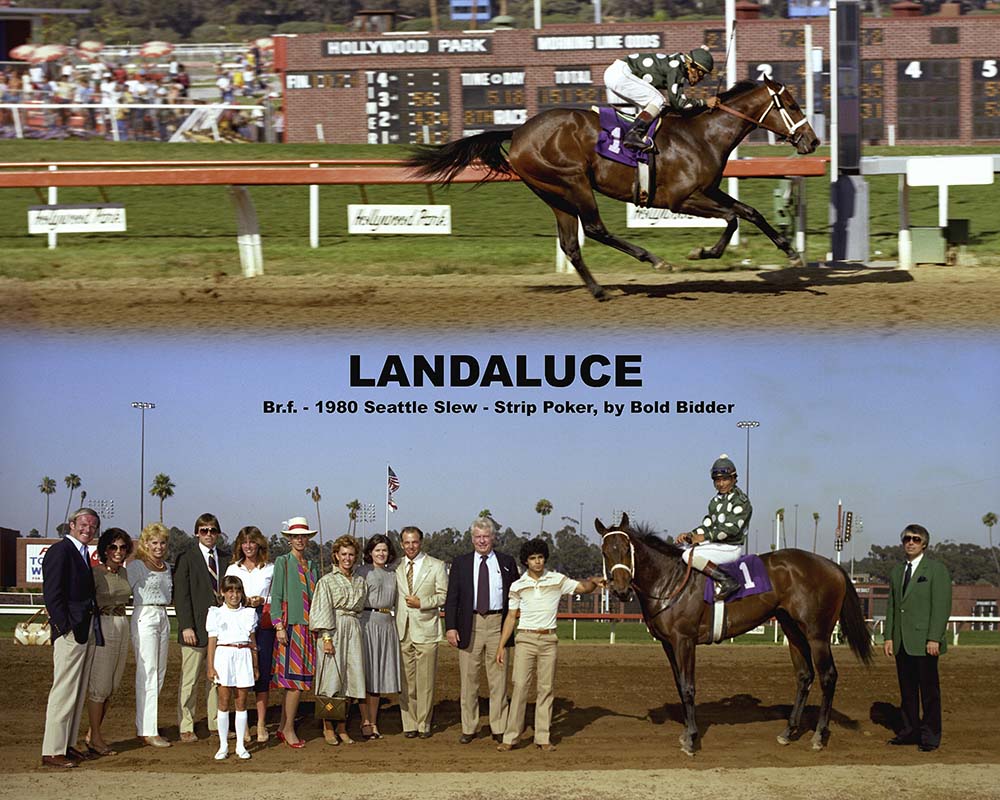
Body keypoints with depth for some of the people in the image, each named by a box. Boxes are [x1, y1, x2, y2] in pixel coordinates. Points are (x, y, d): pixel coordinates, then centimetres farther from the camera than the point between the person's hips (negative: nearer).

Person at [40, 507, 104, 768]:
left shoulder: (84, 554, 18)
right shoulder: (60, 551, -9)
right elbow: (52, 594, -15)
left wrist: (95, 628, 10)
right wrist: (65, 627, -18)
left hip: (87, 631, 9)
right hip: (70, 631, -9)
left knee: (78, 692, 12)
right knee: (64, 691, -8)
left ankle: (68, 745, 17)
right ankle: (52, 751, -6)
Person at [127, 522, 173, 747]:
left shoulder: (166, 567, 14)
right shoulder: (137, 566, -7)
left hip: (163, 617, 8)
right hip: (144, 617, -8)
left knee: (159, 673, 8)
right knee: (147, 673, -8)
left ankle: (143, 725, 15)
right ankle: (148, 730, -7)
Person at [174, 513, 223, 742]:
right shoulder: (186, 558, -1)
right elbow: (181, 595, -5)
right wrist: (186, 626, -13)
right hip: (195, 627, -4)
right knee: (190, 679, -2)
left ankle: (216, 724, 16)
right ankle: (186, 727, 3)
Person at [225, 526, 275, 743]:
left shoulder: (270, 569, 11)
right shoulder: (233, 569, 12)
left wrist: (262, 601, -7)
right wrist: (243, 601, -9)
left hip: (263, 623, 0)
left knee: (263, 672, -4)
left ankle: (261, 724, 1)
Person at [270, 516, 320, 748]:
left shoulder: (311, 566, 16)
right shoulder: (282, 562, -2)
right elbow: (276, 596, -6)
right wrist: (279, 627, -13)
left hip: (308, 627, 6)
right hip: (290, 626, -6)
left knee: (296, 680, 5)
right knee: (294, 678, -10)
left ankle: (283, 727, 12)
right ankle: (288, 729, -6)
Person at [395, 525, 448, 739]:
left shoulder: (436, 566, 4)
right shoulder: (396, 568, 13)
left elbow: (444, 596, 1)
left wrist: (422, 603, -11)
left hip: (426, 631, -3)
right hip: (402, 631, 3)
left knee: (425, 681, -2)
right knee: (405, 681, 2)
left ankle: (423, 725, 6)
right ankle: (409, 724, 9)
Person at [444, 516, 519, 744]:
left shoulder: (506, 562, 9)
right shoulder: (461, 563, 8)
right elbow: (451, 598, 6)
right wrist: (450, 627, -5)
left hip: (498, 624, 0)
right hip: (470, 625, 0)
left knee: (498, 679, 1)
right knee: (468, 679, 4)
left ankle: (499, 728, 6)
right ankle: (469, 727, 10)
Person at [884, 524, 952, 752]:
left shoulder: (936, 570, -4)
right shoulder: (896, 572, 15)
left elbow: (942, 606, -9)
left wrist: (934, 639, -16)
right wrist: (889, 637, 7)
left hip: (924, 643, -6)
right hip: (902, 643, 6)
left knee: (929, 690, -1)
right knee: (907, 690, 10)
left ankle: (930, 735, 4)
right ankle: (910, 731, 17)